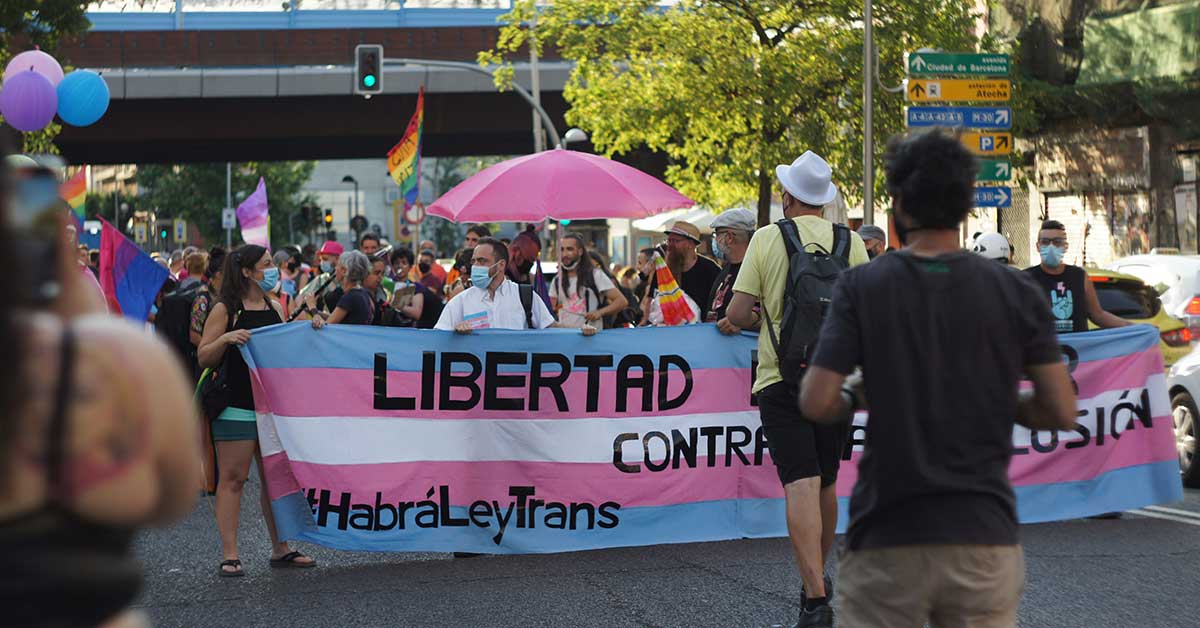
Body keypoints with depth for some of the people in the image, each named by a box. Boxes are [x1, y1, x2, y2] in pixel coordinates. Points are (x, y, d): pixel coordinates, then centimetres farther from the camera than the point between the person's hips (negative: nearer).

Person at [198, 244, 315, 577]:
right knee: (232, 478, -4)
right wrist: (225, 339, -22)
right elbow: (204, 358, -5)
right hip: (236, 408, -6)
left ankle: (280, 549, 17)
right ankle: (229, 555, -3)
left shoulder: (274, 309, 13)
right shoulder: (225, 310, -4)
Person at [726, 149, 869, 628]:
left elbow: (737, 314, -5)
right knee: (827, 483, 18)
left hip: (782, 378, -3)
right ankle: (817, 581, 33)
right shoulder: (851, 243, 2)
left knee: (801, 484, -10)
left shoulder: (767, 239, -4)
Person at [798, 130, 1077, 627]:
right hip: (985, 536, 1)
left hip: (886, 540, -1)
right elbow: (1062, 413, 1)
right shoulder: (1015, 293, 0)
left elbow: (816, 403, -10)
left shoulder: (861, 287, -4)